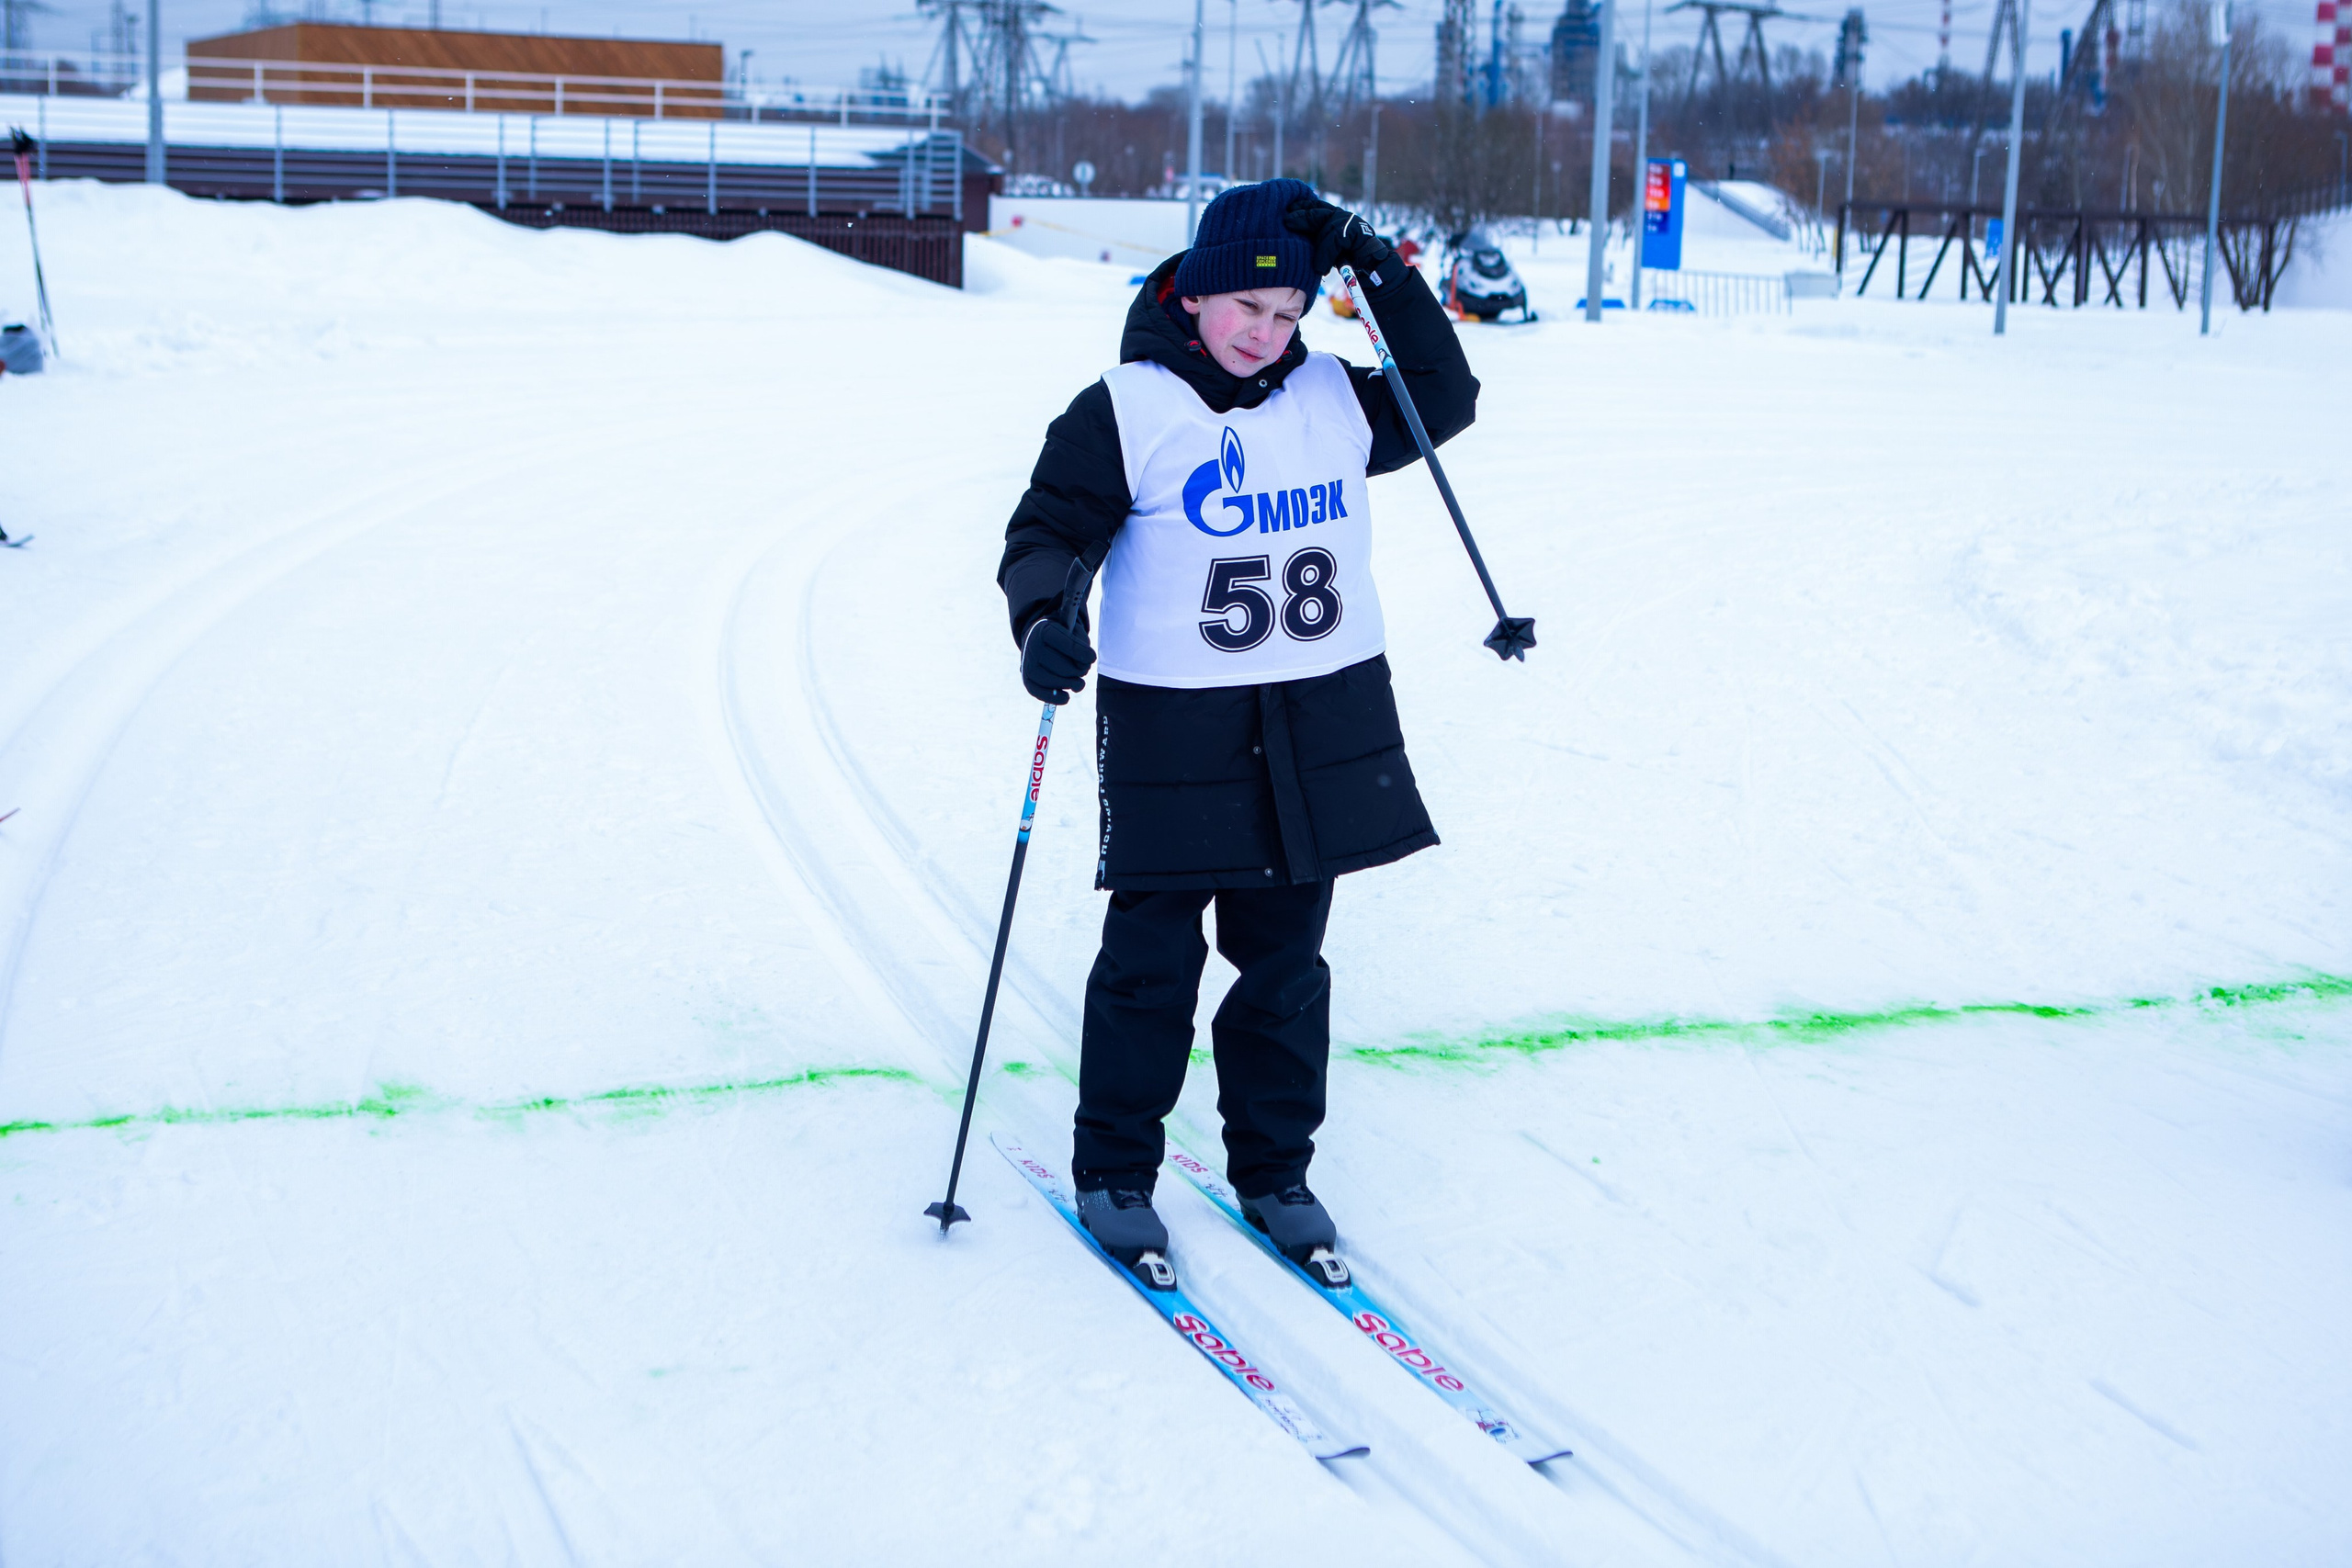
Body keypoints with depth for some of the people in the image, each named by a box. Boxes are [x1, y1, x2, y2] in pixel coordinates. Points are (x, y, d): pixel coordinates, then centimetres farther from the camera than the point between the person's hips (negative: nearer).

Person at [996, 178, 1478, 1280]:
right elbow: (1047, 531, -6)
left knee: (1285, 961, 12)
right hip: (1171, 727, -4)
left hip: (1323, 725, 4)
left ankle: (1274, 1170, 25)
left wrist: (1380, 269, 0)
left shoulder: (1333, 399, 8)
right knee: (1152, 960, 2)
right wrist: (1043, 622, -27)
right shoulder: (1125, 413, -7)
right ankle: (1114, 1172, 18)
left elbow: (1444, 402, 10)